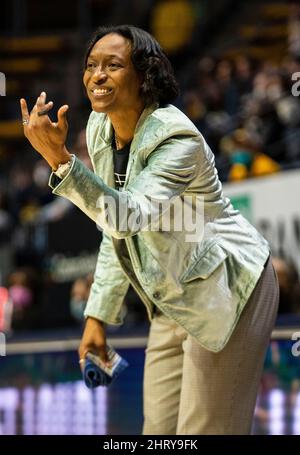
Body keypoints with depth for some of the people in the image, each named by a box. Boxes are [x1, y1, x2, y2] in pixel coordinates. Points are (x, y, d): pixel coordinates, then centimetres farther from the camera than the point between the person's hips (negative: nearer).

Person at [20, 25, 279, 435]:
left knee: (204, 429, -6)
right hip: (174, 301, 8)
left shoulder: (177, 140, -24)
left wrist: (59, 159, -47)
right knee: (159, 429, 10)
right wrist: (98, 315, 8)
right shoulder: (100, 129, 0)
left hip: (225, 290, -8)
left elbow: (129, 216, -39)